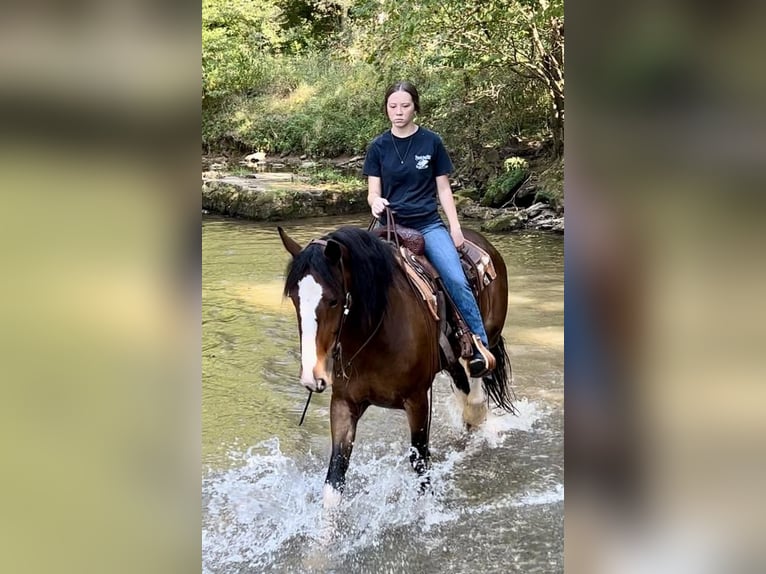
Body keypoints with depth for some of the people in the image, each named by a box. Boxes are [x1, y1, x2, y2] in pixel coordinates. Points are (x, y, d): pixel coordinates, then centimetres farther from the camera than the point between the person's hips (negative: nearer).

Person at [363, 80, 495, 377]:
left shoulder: (431, 142, 3)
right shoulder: (378, 147, 6)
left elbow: (443, 189, 7)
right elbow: (373, 191, 4)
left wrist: (455, 228, -1)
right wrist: (375, 202, -20)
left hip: (428, 224, -1)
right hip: (391, 225, 2)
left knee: (457, 280, -21)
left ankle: (480, 345, -16)